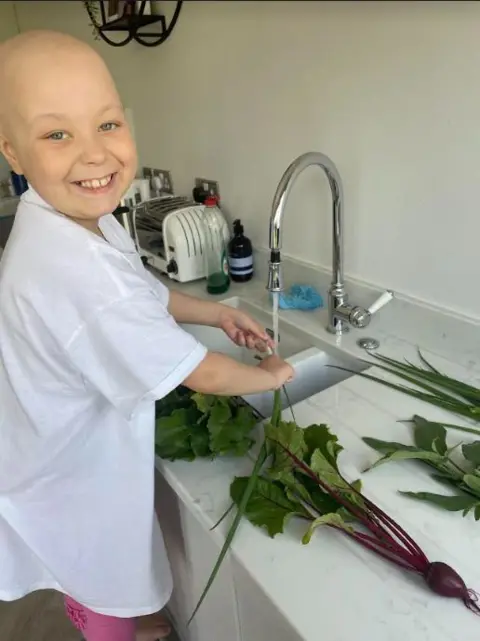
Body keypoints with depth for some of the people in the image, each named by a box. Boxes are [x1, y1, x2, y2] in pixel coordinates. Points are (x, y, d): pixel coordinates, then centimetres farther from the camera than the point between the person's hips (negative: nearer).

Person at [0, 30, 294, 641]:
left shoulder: (84, 220, -8)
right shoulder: (77, 272, -39)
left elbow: (144, 295, 9)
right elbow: (201, 374, -29)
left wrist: (212, 311, -1)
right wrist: (269, 375, -10)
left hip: (84, 456, 9)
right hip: (74, 482, -8)